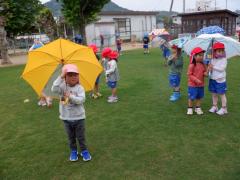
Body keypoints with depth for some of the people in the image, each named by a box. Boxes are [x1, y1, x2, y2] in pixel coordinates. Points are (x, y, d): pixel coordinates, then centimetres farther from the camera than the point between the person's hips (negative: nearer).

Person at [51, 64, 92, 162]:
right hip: (66, 118, 2)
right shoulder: (63, 86, -6)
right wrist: (61, 77, -31)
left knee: (81, 136, 10)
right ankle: (73, 151, 36)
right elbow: (54, 89, -27)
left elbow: (81, 100, -24)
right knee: (71, 137, 17)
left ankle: (84, 151, 28)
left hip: (79, 117, -2)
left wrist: (71, 96, -35)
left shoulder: (79, 88, -11)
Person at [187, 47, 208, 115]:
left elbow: (205, 72, 15)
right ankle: (190, 108, 20)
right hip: (192, 85, -6)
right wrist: (196, 80, -22)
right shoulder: (192, 65, -14)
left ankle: (198, 108, 30)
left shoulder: (203, 65, 4)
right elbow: (189, 75, -14)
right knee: (192, 97, 2)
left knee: (199, 97, 14)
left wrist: (206, 73, -10)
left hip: (201, 85, 6)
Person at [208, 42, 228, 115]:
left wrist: (213, 67, -20)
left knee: (222, 94, 4)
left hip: (220, 80, -5)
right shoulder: (212, 59, 4)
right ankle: (214, 106, 28)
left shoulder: (224, 59, -11)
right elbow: (209, 67, 7)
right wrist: (209, 68, -16)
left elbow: (222, 68, -20)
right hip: (212, 79, 5)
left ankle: (224, 108, 15)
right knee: (214, 94, 14)